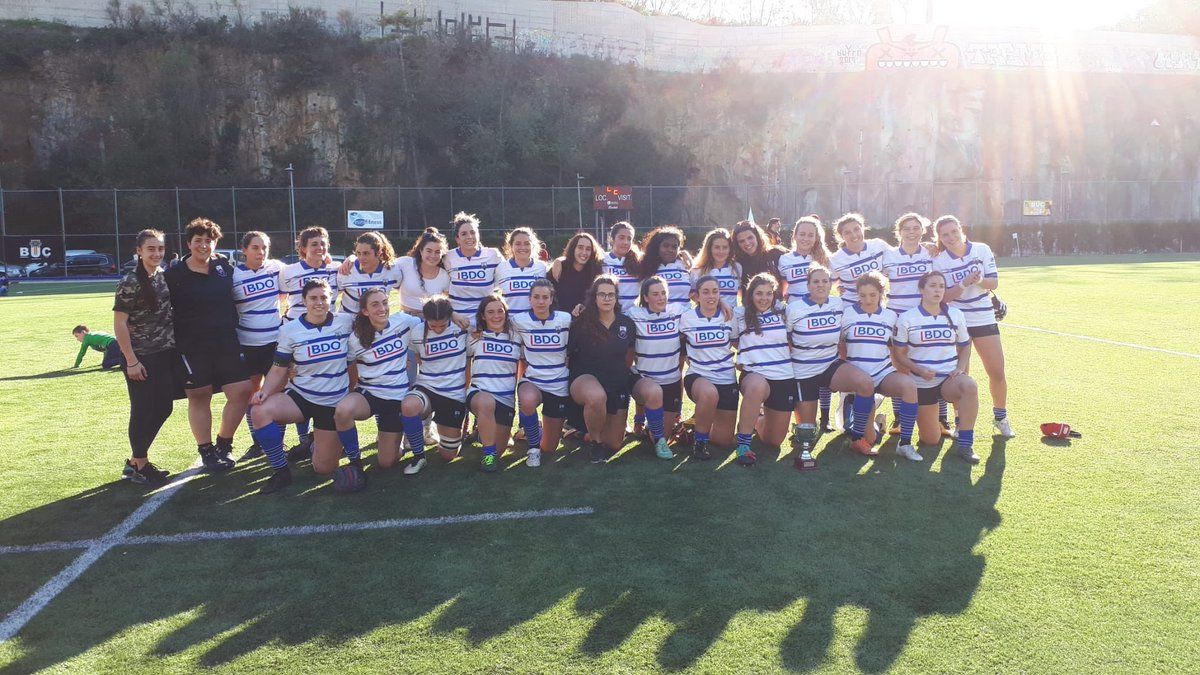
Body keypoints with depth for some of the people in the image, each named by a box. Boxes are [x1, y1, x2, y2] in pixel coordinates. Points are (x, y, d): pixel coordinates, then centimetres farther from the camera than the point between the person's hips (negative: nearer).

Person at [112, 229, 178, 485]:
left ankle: (137, 460, 28)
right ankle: (138, 464, 19)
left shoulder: (165, 276, 6)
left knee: (164, 407, 12)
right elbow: (119, 324, -14)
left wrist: (177, 344, 14)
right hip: (142, 357, -7)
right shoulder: (130, 284, -14)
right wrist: (131, 361, -15)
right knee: (144, 410, 1)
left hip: (167, 353, 7)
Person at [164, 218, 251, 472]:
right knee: (199, 397, 5)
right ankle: (206, 451, 19)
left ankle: (224, 444, 18)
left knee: (242, 392, -1)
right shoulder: (174, 275, -4)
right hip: (193, 346, -3)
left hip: (227, 342, 4)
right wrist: (174, 340, -5)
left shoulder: (224, 266, 6)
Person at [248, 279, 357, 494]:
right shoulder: (289, 330, -6)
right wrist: (264, 391, -21)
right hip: (300, 396, 1)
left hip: (335, 403, -1)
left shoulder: (346, 322, -6)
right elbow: (279, 370, -4)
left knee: (324, 469, -2)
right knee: (260, 412, -30)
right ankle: (281, 472, -11)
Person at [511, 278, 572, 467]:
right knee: (528, 400, -41)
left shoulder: (565, 319, -6)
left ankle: (541, 429, 44)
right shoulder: (519, 321, -6)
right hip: (532, 381, -1)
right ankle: (533, 447, -13)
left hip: (559, 386, 1)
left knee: (549, 448, 6)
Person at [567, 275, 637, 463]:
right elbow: (568, 354, 0)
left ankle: (590, 429, 38)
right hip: (585, 378, -4)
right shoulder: (581, 323, -6)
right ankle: (594, 441, -15)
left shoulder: (627, 324, 1)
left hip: (617, 384, 4)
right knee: (597, 397, -43)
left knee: (614, 444, 4)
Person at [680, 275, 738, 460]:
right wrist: (690, 360, -2)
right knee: (710, 393, -41)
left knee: (725, 440, 4)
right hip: (697, 377, -3)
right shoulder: (687, 318, -4)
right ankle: (700, 441, -17)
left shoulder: (729, 317, 1)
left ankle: (701, 425, 38)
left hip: (726, 380, 3)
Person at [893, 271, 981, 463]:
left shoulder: (956, 315, 5)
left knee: (970, 386, -37)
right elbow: (900, 354, 0)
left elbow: (965, 347, 13)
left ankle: (965, 444, -25)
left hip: (950, 377, 1)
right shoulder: (907, 319, -3)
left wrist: (960, 368, -6)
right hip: (922, 382, -1)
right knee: (931, 440, -1)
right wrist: (920, 370, -17)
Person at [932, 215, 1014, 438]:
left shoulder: (982, 250, -2)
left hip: (984, 319, 1)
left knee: (997, 373, 2)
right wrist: (964, 283, -22)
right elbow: (942, 297, -8)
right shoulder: (938, 262, -5)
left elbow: (994, 283, 0)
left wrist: (979, 280, -20)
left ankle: (1000, 417, 23)